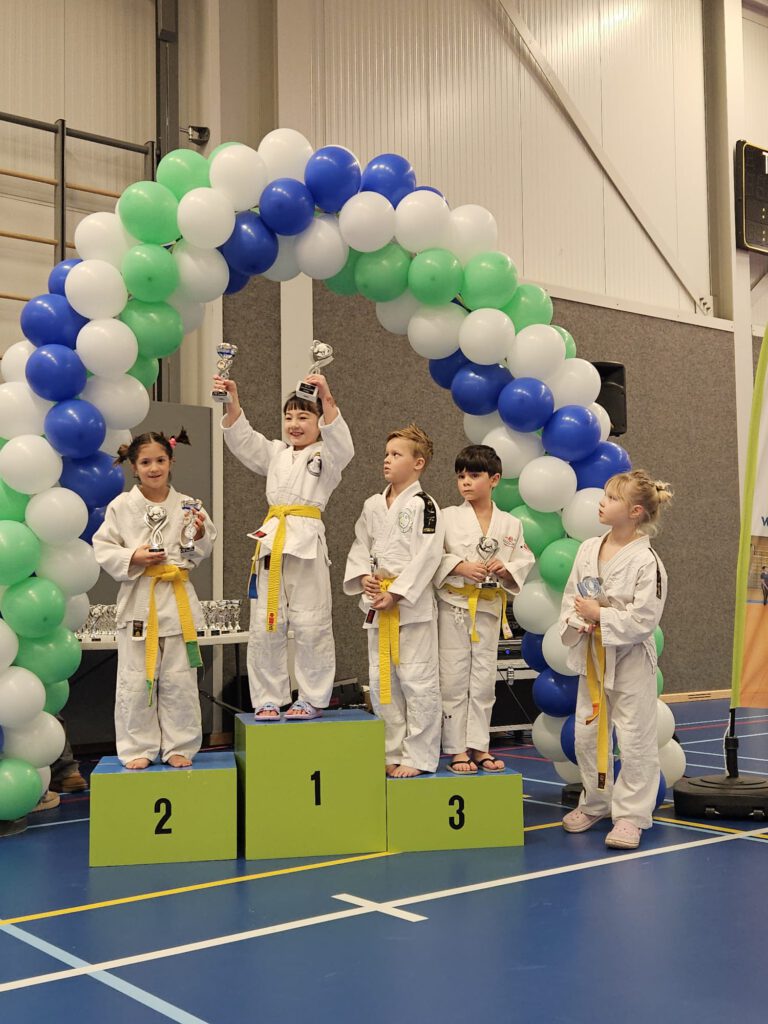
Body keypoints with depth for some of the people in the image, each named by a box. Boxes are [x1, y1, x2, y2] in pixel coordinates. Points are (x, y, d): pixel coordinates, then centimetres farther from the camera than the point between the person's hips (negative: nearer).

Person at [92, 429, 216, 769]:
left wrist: (199, 535, -10)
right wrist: (134, 557, -14)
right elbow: (103, 549, 0)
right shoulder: (121, 506, 0)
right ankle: (139, 748, 17)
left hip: (178, 599, 1)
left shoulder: (186, 505, 4)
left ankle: (179, 746, 19)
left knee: (179, 679, 6)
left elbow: (199, 554, 10)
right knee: (135, 680, 4)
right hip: (137, 599, -1)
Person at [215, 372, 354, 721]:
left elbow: (341, 443, -16)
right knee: (264, 627, 5)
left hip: (307, 542, -5)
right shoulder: (275, 453, 20)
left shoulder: (326, 455, 6)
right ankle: (269, 699, 15)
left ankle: (312, 699, 11)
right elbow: (242, 439, 9)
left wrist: (326, 398, -28)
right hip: (271, 540, 5)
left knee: (311, 626, -2)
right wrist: (232, 400, -7)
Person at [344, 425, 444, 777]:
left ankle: (418, 757, 8)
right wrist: (363, 577, -3)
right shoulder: (373, 506, 11)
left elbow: (426, 557, -15)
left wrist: (395, 593, -17)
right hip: (377, 603, 7)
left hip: (412, 603, -7)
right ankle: (393, 753, 24)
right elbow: (360, 546, 16)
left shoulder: (423, 506, -9)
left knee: (416, 680, -3)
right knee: (381, 680, 12)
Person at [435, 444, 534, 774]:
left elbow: (524, 561, 7)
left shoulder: (510, 524, 2)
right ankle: (457, 749, 11)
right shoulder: (448, 517, -4)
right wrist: (461, 566, -18)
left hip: (489, 608, 2)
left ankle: (478, 746, 20)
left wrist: (506, 570, -13)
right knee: (454, 681, 1)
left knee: (484, 681, 9)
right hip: (453, 606, -2)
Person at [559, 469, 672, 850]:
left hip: (630, 658, -6)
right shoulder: (588, 549, 1)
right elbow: (570, 595, 7)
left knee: (635, 739, 2)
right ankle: (595, 803, 33)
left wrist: (600, 616, -21)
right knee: (587, 734, 15)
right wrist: (574, 621, -12)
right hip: (592, 655, 6)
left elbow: (645, 618, -20)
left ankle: (630, 814, 15)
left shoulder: (646, 561, -18)